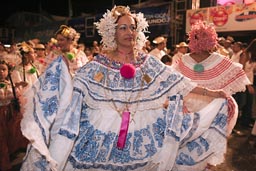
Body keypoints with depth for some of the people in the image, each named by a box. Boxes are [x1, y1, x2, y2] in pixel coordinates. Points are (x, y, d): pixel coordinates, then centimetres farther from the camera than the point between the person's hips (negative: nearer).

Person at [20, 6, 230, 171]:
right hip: (102, 131, -1)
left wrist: (210, 92, -1)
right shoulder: (99, 64, -4)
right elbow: (75, 88, -5)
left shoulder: (148, 62, 1)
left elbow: (179, 83, 1)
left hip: (140, 135, 2)